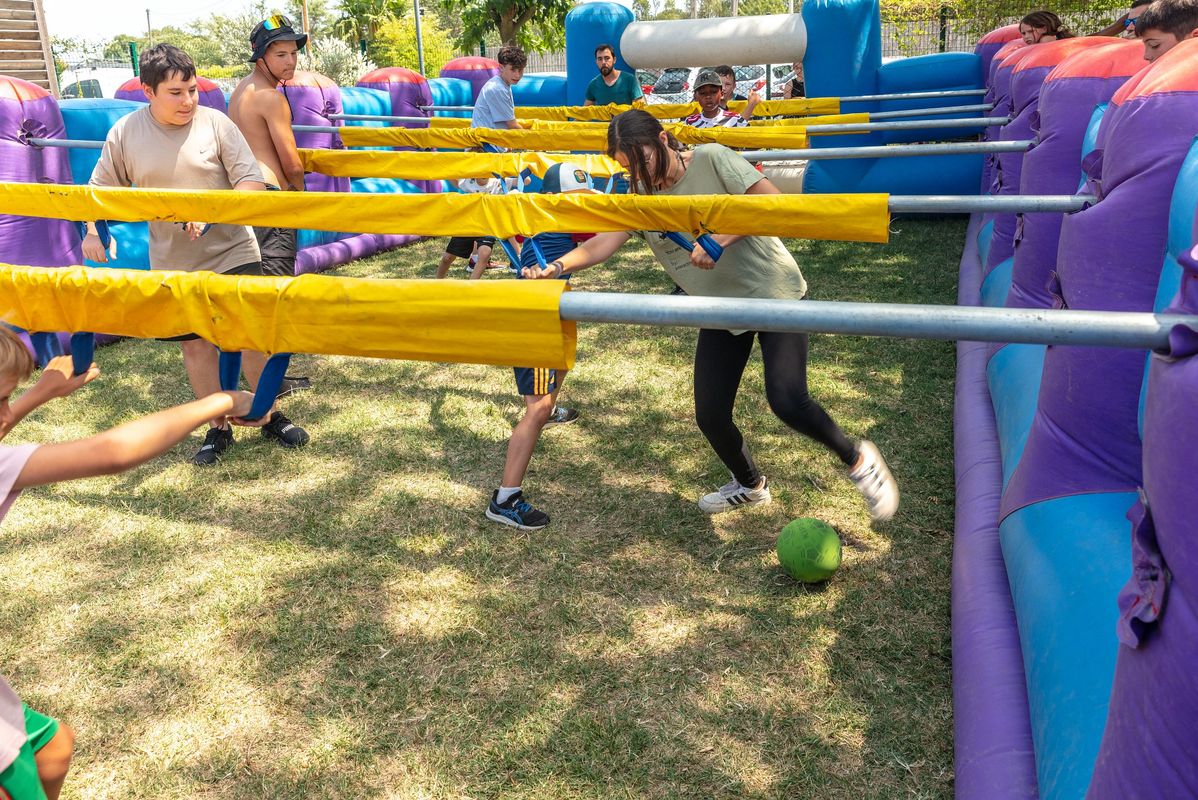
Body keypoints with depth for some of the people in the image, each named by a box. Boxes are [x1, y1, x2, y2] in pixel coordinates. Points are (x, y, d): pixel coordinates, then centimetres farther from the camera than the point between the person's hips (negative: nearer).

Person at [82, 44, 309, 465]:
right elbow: (100, 188, 7)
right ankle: (219, 427, 25)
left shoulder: (215, 123, -9)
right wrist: (93, 231, -10)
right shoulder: (125, 134, -4)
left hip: (233, 253, -2)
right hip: (174, 265, 2)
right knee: (196, 344, 10)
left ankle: (272, 417, 20)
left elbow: (253, 183, -12)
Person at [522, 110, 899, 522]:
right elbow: (602, 244, -11)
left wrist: (720, 240, -30)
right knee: (709, 414, 2)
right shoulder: (638, 195, 0)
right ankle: (750, 485, 32)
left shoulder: (712, 159, -14)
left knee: (787, 402, -20)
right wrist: (556, 266, -27)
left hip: (771, 290, -5)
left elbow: (775, 203, -21)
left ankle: (856, 458, 10)